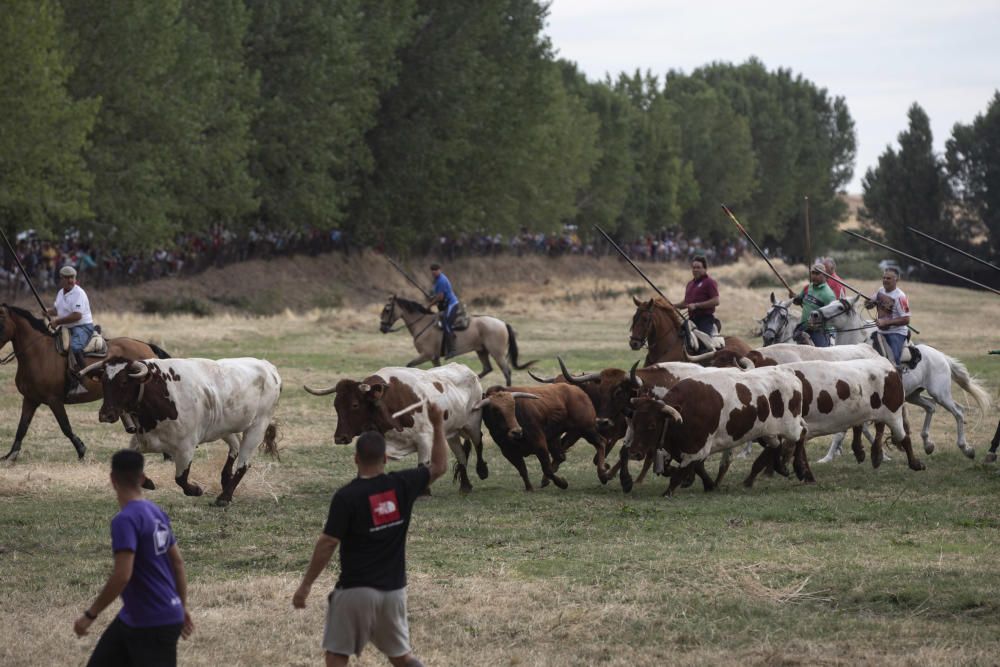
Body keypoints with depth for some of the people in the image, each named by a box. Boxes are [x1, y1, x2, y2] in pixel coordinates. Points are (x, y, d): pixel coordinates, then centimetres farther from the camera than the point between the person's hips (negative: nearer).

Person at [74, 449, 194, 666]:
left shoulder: (125, 520, -20)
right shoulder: (156, 513, 7)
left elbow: (122, 575, -27)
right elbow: (178, 562, 14)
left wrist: (90, 614, -19)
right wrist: (182, 607, 23)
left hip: (155, 623, -9)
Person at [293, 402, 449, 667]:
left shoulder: (346, 497, -13)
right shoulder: (401, 485, -1)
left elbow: (327, 545, -14)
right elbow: (439, 467, 15)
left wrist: (305, 586, -7)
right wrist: (438, 426, 19)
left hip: (356, 590, -5)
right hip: (393, 589, 5)